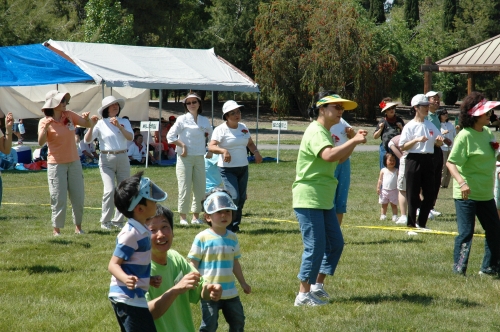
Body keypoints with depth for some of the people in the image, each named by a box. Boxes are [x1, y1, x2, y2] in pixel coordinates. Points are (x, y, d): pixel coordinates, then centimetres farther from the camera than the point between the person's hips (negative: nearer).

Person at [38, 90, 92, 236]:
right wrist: (45, 128, -38)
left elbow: (87, 125, 8)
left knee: (78, 196, 8)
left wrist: (86, 118, -14)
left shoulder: (69, 116, 2)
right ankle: (56, 229, 4)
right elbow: (41, 142, -22)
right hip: (56, 164, -5)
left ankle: (78, 226, 20)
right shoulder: (45, 122, -10)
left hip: (74, 162, 5)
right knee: (59, 199, -5)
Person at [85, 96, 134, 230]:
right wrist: (91, 126, -20)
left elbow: (130, 137, -7)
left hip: (122, 158, 4)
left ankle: (118, 220, 16)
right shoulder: (101, 124, 2)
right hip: (106, 159, -3)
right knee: (110, 190, -16)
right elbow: (87, 140, -6)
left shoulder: (124, 122, 9)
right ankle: (105, 221, -3)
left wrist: (119, 126, -18)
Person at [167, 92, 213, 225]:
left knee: (199, 189, 5)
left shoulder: (205, 121, 10)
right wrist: (182, 145, -13)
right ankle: (183, 218, 2)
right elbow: (170, 136, -5)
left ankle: (196, 217, 14)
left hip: (199, 158, 4)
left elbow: (211, 137, 22)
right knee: (185, 189, -6)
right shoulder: (182, 119, -3)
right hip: (185, 158, -4)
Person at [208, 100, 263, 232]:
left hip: (243, 168, 6)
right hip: (227, 169, -6)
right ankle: (226, 226, -3)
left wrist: (256, 152, 2)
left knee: (241, 199, 7)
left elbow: (250, 143, 22)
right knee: (234, 197, -17)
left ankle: (235, 226, 19)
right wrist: (223, 150, -37)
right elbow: (211, 147, -19)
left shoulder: (243, 128, 10)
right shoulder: (221, 129, -9)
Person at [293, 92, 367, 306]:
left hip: (324, 200, 10)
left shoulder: (325, 133, 17)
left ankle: (317, 286, 22)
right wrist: (354, 141, -28)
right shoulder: (316, 132, -16)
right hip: (308, 199, -10)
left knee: (335, 243, 11)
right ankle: (304, 295, 0)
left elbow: (340, 159, 21)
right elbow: (329, 156, -33)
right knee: (315, 246, -8)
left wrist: (354, 141, 6)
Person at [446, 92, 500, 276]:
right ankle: (458, 269, 5)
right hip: (466, 194, -8)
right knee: (466, 233, -6)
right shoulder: (465, 136, -17)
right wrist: (461, 182, -35)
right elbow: (451, 162, -23)